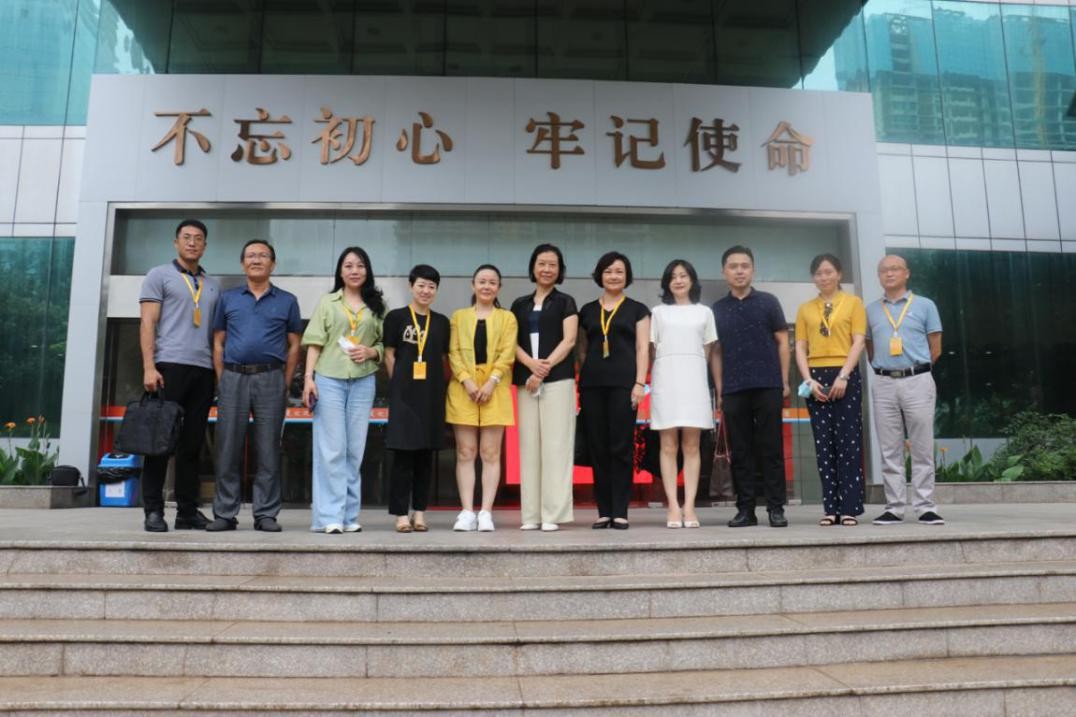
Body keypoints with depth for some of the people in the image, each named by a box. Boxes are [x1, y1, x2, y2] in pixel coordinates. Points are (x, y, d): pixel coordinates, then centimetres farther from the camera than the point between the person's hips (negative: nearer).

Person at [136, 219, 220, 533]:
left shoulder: (213, 285, 20)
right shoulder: (159, 275, 7)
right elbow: (147, 323, -1)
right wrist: (149, 367, -12)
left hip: (204, 370, 4)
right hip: (169, 365, -4)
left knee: (192, 444, 5)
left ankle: (188, 511, 10)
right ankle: (153, 511, 3)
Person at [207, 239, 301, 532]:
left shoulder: (287, 301, 10)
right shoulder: (228, 298, 14)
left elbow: (294, 345, 9)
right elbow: (218, 342, 13)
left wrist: (286, 383, 1)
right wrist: (222, 380, 3)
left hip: (270, 379, -1)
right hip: (233, 378, 1)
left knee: (268, 449, 1)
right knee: (228, 448, 2)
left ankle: (266, 514, 7)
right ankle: (225, 513, 9)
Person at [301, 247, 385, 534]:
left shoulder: (376, 306, 12)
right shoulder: (327, 302, 8)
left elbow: (384, 344, 12)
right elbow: (315, 343, 2)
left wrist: (370, 352, -9)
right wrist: (308, 377, -7)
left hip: (363, 381, 2)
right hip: (328, 379, -2)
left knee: (355, 449, 5)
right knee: (331, 448, -4)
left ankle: (349, 515, 12)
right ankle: (329, 516, -1)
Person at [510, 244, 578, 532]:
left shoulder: (565, 302, 8)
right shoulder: (519, 304, 17)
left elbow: (569, 340, -3)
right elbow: (512, 342, 9)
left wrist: (546, 367, -15)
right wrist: (531, 364, -10)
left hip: (558, 379, -3)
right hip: (525, 381, 3)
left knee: (555, 444, -6)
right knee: (529, 445, 2)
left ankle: (553, 513, -3)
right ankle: (531, 514, 6)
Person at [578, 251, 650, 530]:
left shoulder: (637, 309, 9)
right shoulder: (587, 311, 15)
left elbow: (642, 349, 3)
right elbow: (582, 349, 15)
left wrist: (640, 383, -8)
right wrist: (580, 384, 7)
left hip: (623, 383, -2)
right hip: (592, 384, 3)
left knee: (621, 447, -4)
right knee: (598, 448, 2)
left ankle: (620, 512, 1)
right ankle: (603, 511, 9)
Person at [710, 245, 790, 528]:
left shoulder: (768, 302, 6)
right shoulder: (717, 310, 11)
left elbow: (782, 342, 6)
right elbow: (715, 352, 12)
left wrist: (785, 381, 0)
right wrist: (719, 390, 6)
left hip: (768, 386, -2)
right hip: (733, 390, 2)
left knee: (771, 449, 1)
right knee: (740, 452, 4)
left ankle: (776, 508, 7)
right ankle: (745, 509, 10)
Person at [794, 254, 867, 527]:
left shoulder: (853, 302, 8)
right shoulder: (805, 309, 13)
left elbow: (858, 342, 0)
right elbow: (800, 348, 8)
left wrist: (843, 376, -11)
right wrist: (809, 380, -6)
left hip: (845, 376, -2)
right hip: (816, 377, 2)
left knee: (849, 443, -3)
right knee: (824, 445, 2)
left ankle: (850, 508, 1)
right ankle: (831, 508, 6)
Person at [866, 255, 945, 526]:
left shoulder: (924, 305, 6)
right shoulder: (871, 310, 12)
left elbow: (935, 349, 6)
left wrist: (914, 369, 4)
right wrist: (884, 369, 7)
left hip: (917, 381, -2)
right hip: (884, 384, 2)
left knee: (922, 449, 0)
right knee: (889, 451, 4)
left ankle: (925, 507, 6)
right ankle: (894, 507, 10)